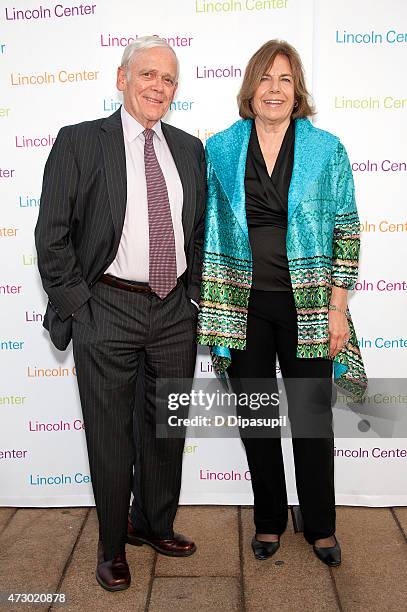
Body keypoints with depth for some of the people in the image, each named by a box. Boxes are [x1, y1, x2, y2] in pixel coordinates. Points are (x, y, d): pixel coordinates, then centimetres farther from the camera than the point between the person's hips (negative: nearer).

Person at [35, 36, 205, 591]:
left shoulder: (190, 149, 9)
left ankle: (155, 524, 40)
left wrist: (194, 292, 7)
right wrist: (75, 306, -9)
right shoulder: (79, 142, -4)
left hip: (175, 311, 5)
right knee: (110, 435, 8)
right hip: (108, 311, -4)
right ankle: (113, 545, 30)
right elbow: (52, 235, -6)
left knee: (168, 427, 17)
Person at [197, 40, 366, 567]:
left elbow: (345, 231, 0)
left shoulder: (326, 149, 0)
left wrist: (338, 308, -6)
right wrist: (209, 309, 1)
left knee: (312, 416, 9)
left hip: (307, 305, -1)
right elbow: (208, 230, 5)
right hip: (243, 305, 1)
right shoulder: (220, 149, 4)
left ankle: (320, 527, 30)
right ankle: (268, 521, 32)